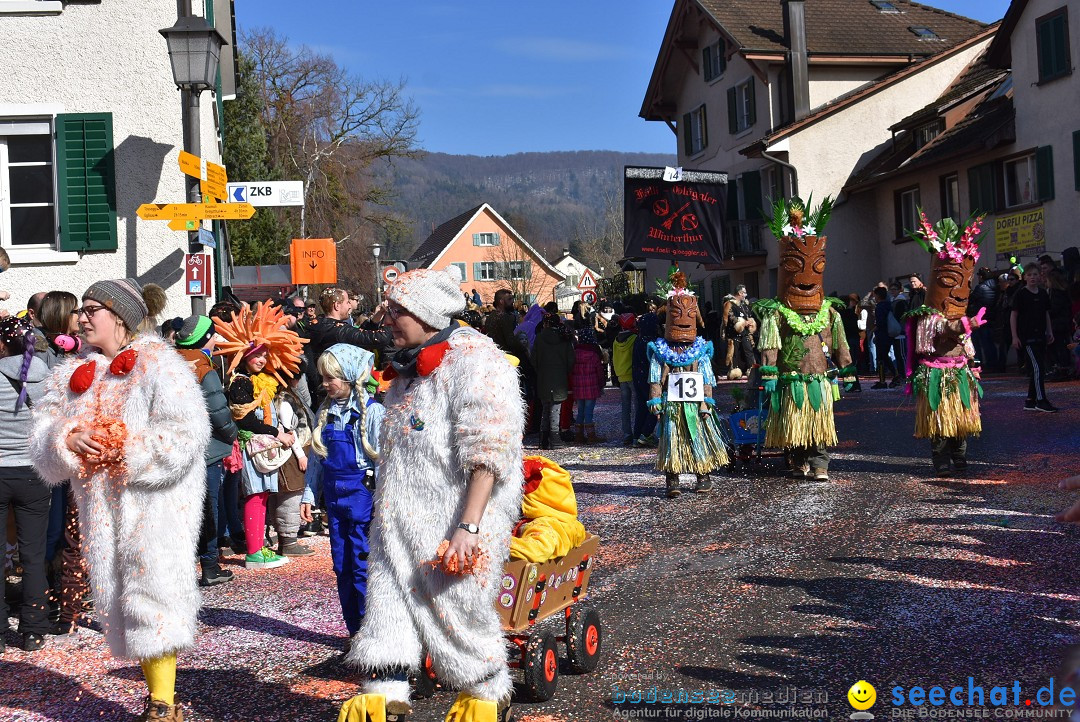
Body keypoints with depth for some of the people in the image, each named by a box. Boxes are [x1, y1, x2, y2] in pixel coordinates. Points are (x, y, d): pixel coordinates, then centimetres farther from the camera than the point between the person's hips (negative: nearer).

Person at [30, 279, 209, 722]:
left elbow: (186, 432, -15)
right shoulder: (71, 374, 15)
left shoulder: (158, 364, -6)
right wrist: (68, 440, -12)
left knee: (152, 592, -10)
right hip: (100, 504, 7)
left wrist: (129, 452, -19)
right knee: (118, 598, 9)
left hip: (153, 499, -7)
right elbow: (43, 431, 9)